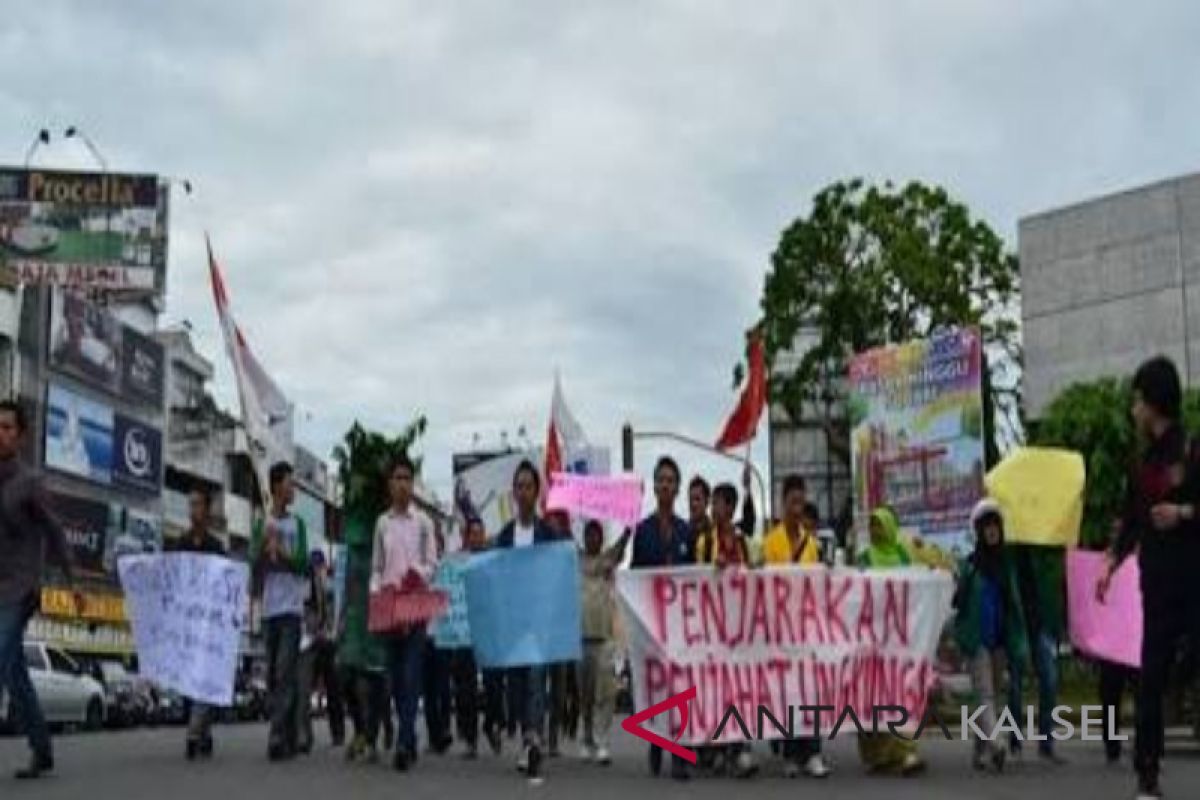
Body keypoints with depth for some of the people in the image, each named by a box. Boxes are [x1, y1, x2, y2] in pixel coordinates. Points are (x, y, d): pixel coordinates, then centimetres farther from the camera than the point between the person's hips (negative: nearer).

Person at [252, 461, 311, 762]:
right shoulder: (261, 524, 12)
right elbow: (254, 562, 2)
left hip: (292, 606, -3)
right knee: (273, 673, 3)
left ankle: (279, 736, -17)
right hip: (269, 607, 3)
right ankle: (288, 737, 10)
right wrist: (265, 545, -14)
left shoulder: (297, 524, 8)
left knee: (286, 672, -12)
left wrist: (279, 551, -10)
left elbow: (303, 562, -1)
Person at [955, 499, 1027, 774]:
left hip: (1000, 638, 4)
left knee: (995, 693, 8)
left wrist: (1018, 642, -1)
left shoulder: (1007, 563, 6)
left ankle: (980, 749, 16)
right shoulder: (970, 564, -1)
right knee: (984, 693, -12)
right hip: (977, 638, -4)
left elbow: (1016, 604, 6)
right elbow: (959, 601, 0)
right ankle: (996, 745, -25)